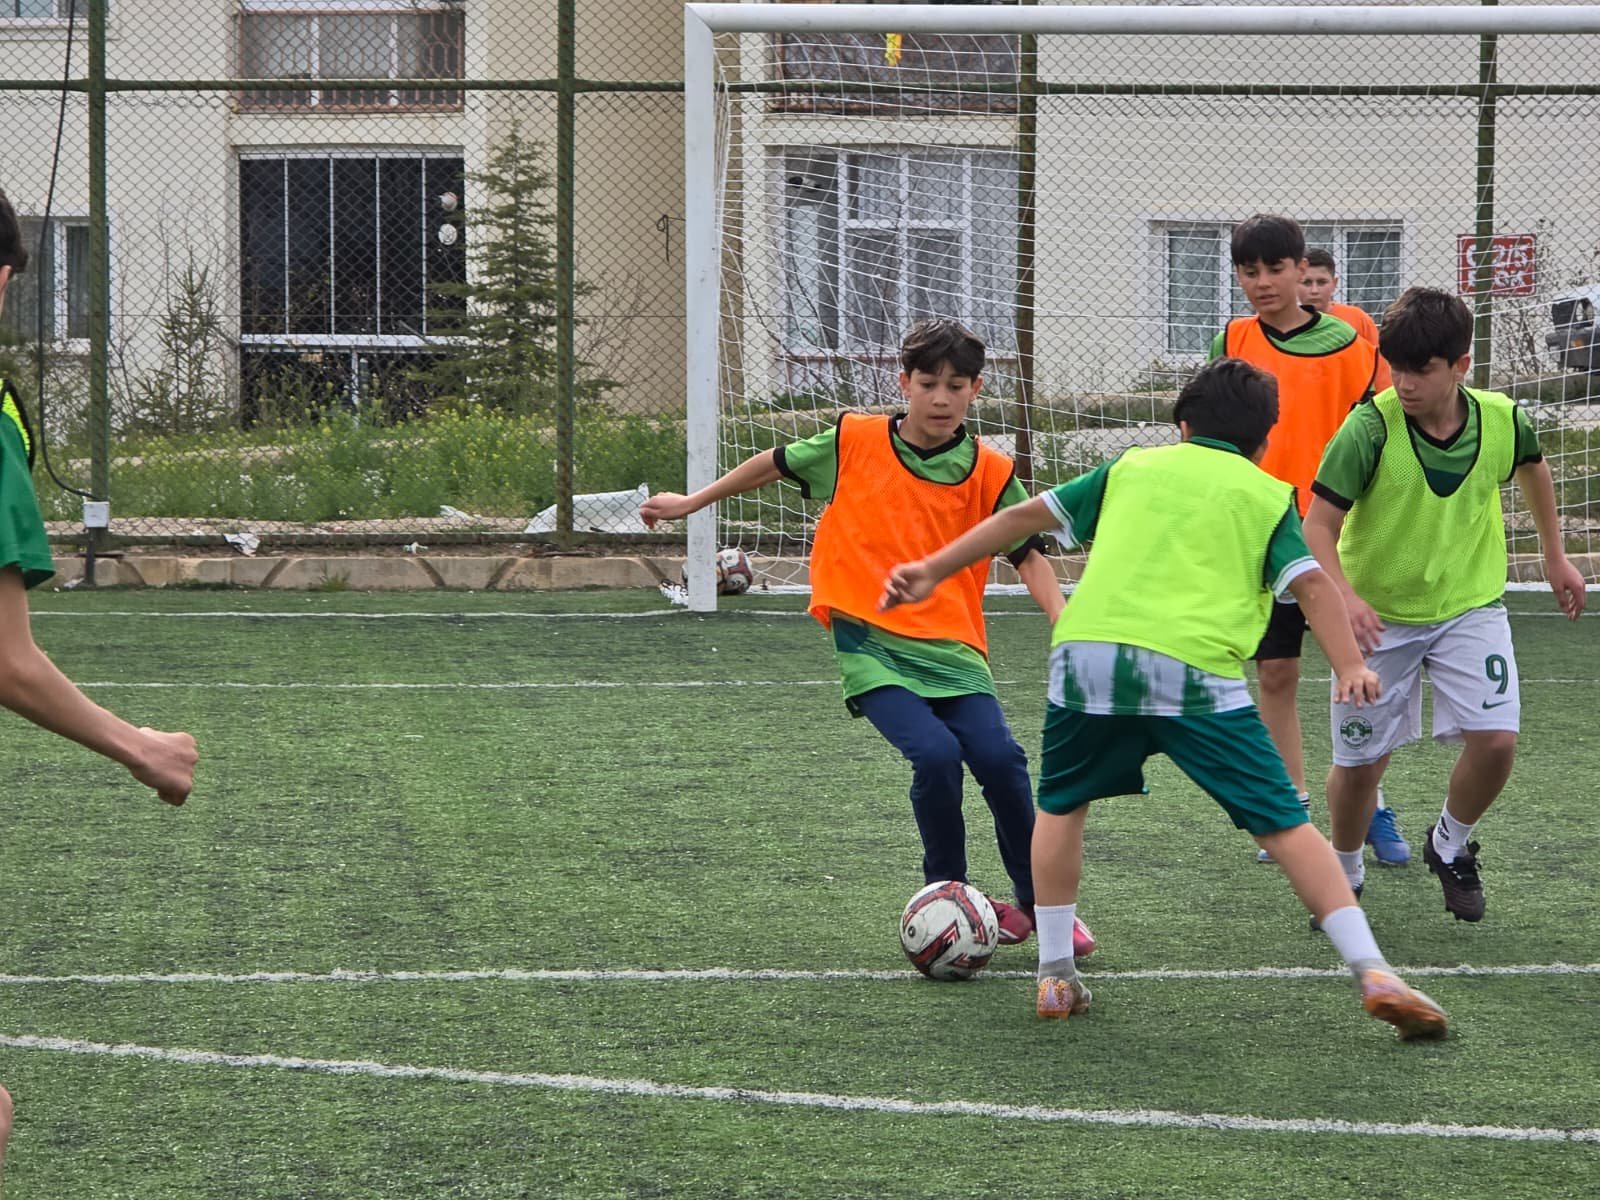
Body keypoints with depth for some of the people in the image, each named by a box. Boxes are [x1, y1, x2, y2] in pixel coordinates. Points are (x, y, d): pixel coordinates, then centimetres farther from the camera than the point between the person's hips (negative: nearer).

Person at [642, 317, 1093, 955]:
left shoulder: (989, 472, 3)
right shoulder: (854, 442, 2)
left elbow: (1028, 555, 2)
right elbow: (776, 463, 17)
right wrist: (691, 503, 26)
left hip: (952, 649, 1)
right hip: (870, 645, -1)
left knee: (1000, 760, -18)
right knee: (935, 754, -24)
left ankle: (1039, 904, 4)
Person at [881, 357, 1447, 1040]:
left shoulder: (1134, 467, 26)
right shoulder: (1269, 495, 19)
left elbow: (1027, 516, 27)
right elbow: (1310, 582, 4)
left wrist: (934, 570, 34)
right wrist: (1350, 667, -3)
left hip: (1087, 655, 2)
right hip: (1195, 672, -2)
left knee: (1061, 805, 26)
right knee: (1282, 825, 1)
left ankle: (1055, 977, 22)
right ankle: (1372, 975, -8)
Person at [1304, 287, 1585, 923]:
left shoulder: (1501, 421, -13)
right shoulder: (1369, 429, -24)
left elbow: (1532, 466, 12)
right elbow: (1318, 524, -23)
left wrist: (1554, 555, 21)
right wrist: (1344, 595, -41)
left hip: (1470, 604, 2)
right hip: (1378, 614, -2)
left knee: (1495, 739, -14)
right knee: (1358, 763, 2)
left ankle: (1450, 847, 16)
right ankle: (1343, 877, 31)